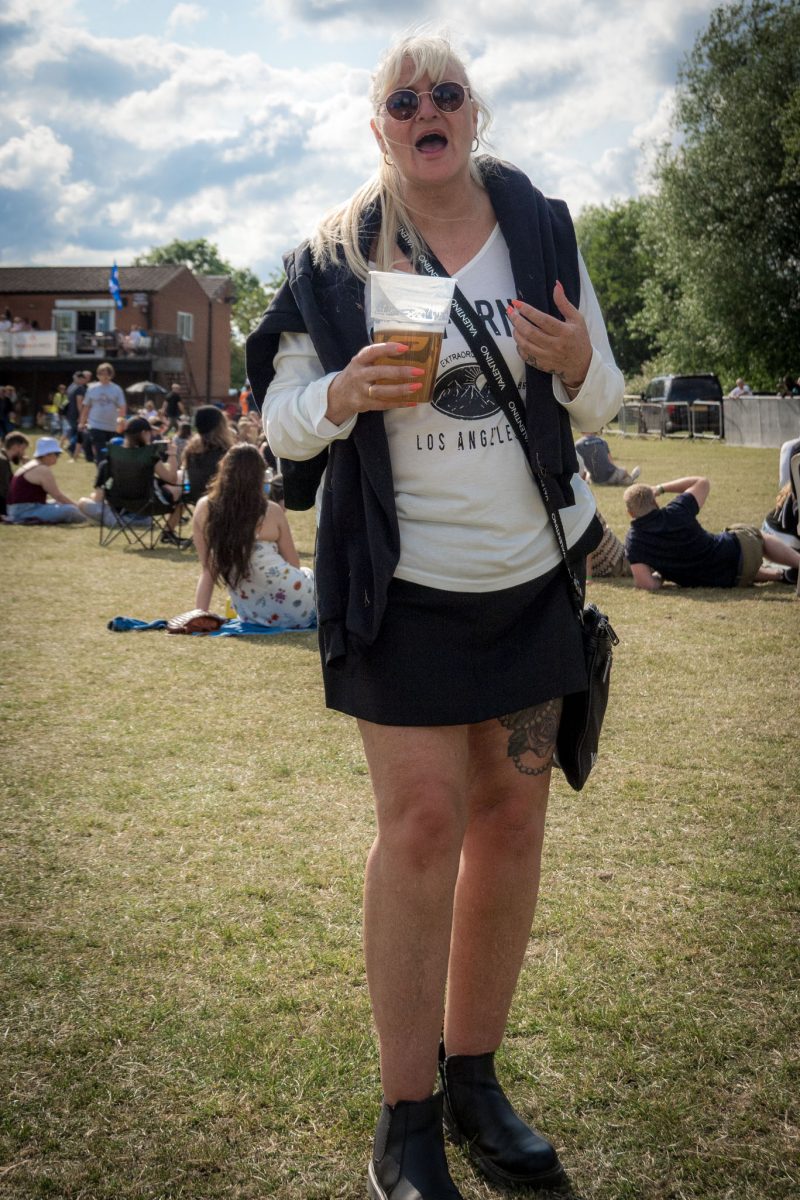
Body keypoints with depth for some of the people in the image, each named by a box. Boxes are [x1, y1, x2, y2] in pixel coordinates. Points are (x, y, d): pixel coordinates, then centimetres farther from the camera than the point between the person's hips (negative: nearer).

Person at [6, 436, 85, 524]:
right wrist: (77, 506, 0)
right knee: (69, 510, -20)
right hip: (26, 513, -11)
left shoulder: (33, 466, 19)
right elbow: (58, 496, -10)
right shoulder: (43, 470, -13)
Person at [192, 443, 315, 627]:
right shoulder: (271, 512, -10)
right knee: (308, 574, 35)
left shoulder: (204, 509, -3)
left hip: (249, 614, 3)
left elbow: (207, 571, 0)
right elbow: (294, 564, 2)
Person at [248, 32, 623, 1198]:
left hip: (531, 573, 3)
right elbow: (283, 420, -1)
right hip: (404, 578, -3)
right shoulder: (334, 258, -2)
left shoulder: (541, 231, 3)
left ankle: (475, 1080, 23)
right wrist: (346, 392, -22)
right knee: (423, 822, -7)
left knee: (512, 815, 7)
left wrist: (578, 362, -16)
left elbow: (602, 401, 7)